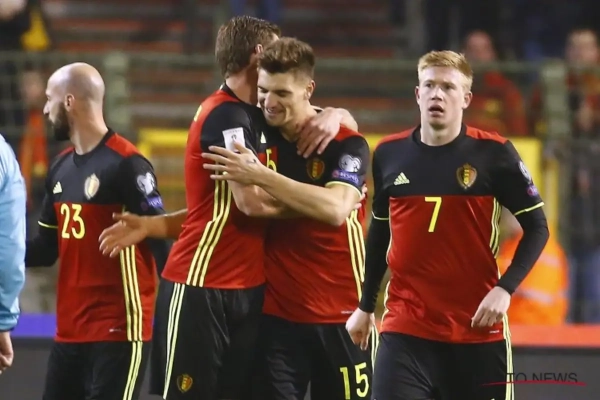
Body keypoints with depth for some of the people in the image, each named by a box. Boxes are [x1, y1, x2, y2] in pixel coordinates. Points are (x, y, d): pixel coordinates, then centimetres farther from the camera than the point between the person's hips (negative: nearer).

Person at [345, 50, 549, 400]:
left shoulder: (494, 153, -6)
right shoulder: (389, 154, 4)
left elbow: (537, 227, -2)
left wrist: (505, 289, -14)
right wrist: (366, 306, 20)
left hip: (477, 330, -1)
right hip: (405, 330, 1)